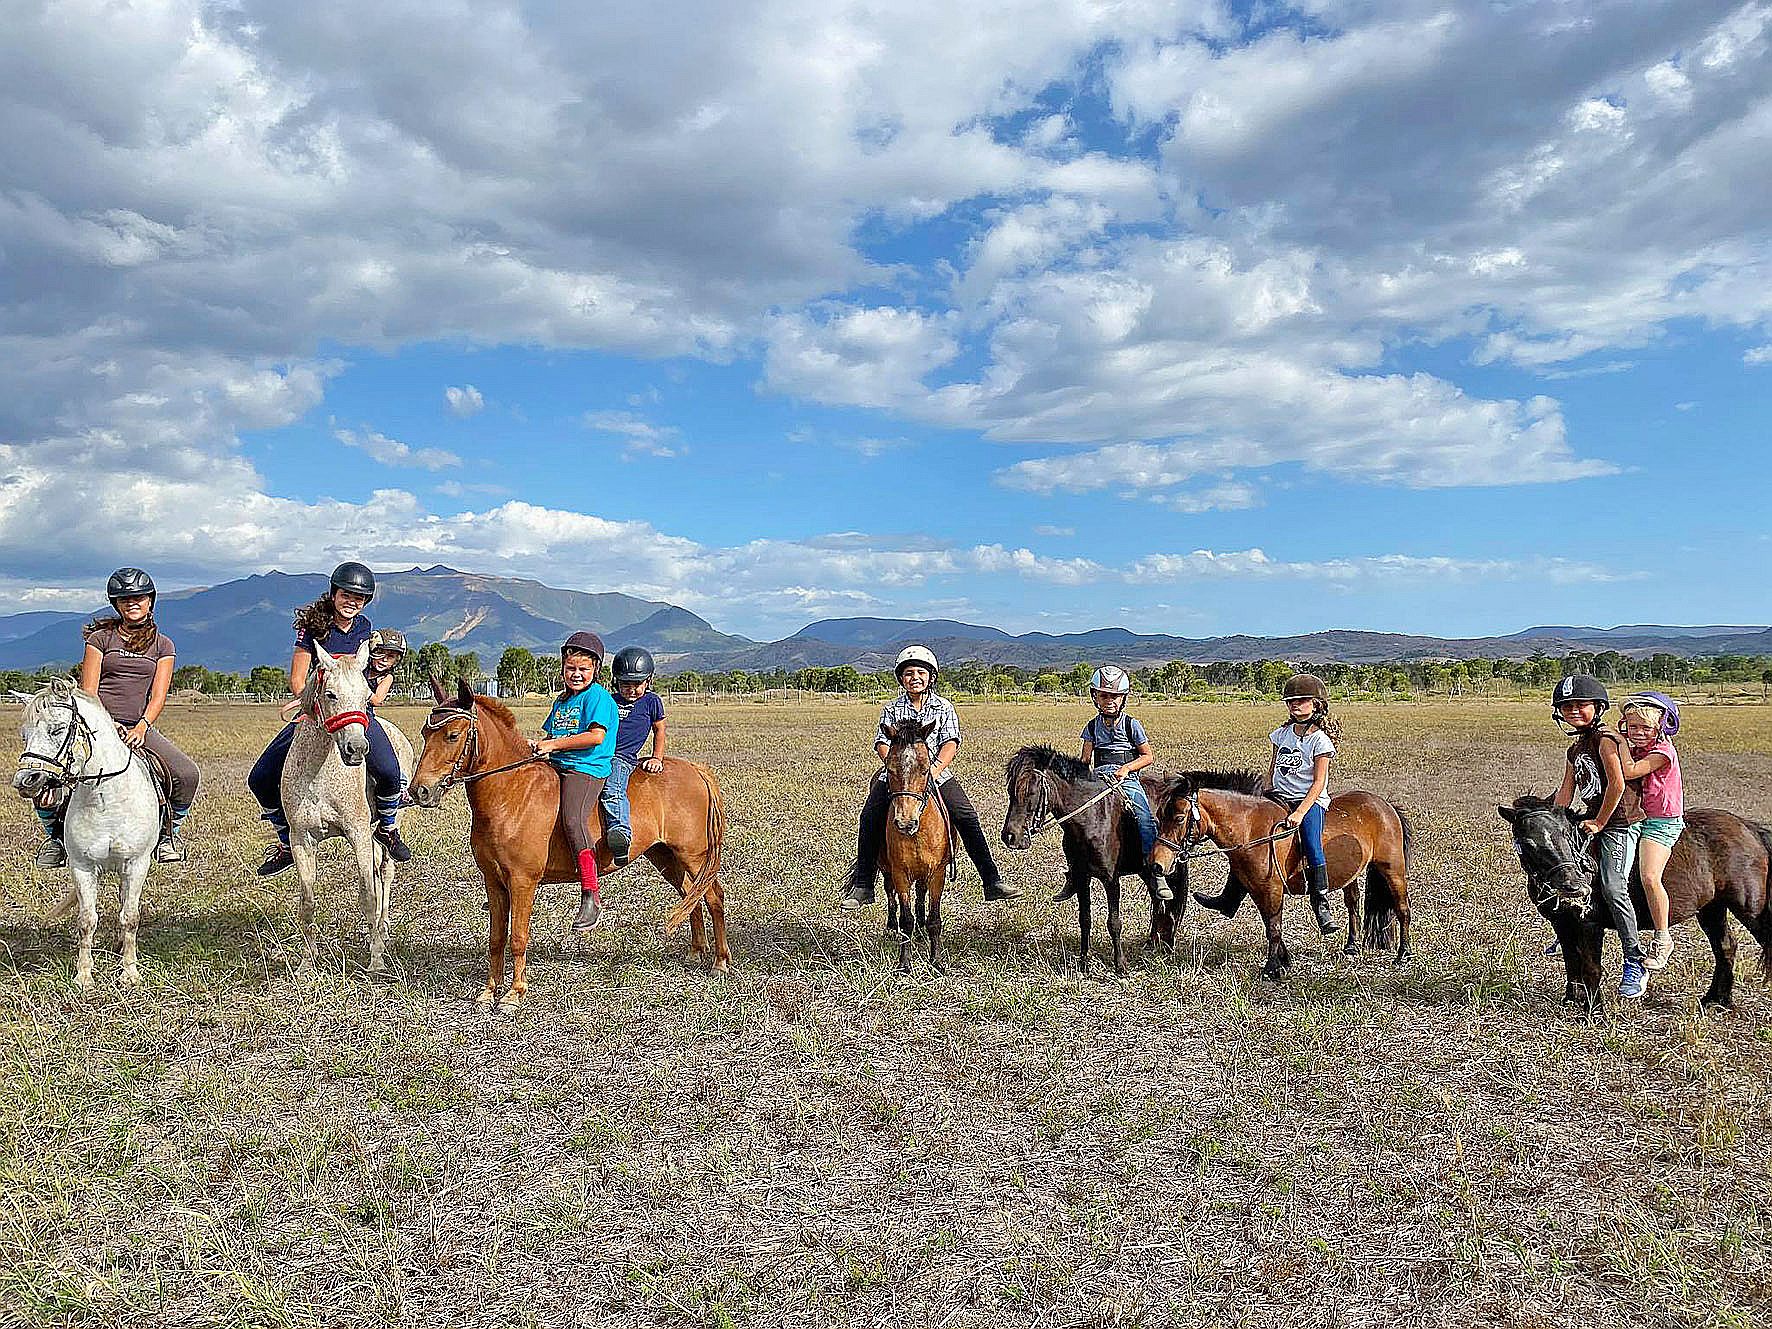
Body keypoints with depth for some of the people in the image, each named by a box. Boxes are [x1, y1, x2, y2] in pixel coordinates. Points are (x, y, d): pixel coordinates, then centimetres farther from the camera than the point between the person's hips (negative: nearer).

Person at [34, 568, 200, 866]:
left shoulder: (163, 645, 13)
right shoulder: (100, 638, 10)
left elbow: (158, 696, 2)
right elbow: (88, 690, 2)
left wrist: (142, 726, -16)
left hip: (139, 728, 0)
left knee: (187, 774, -24)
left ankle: (169, 830, 5)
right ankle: (55, 834, 6)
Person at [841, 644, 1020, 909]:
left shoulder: (944, 707, 6)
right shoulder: (891, 709, 8)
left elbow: (951, 744, -4)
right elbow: (882, 743, 0)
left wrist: (933, 771, -21)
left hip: (937, 772, 0)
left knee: (967, 817, -16)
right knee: (870, 817, -18)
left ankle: (993, 882, -11)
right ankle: (862, 885, -8)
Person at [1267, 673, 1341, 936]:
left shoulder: (1320, 739, -7)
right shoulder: (1283, 734, 11)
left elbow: (1318, 783, -12)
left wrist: (1300, 813, -21)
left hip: (1310, 800, -6)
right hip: (1280, 798, 6)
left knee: (1312, 845, -29)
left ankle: (1322, 905, -26)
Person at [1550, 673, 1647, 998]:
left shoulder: (1605, 739, -11)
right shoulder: (1574, 750, 15)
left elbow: (1617, 784, -19)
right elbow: (1565, 794, 15)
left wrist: (1599, 823, -14)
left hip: (1619, 822, -10)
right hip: (1592, 819, 10)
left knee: (1612, 888, -19)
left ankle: (1635, 963, -13)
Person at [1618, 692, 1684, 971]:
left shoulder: (1663, 751, -12)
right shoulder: (1634, 749, 14)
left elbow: (1630, 771, -21)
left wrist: (1620, 740, -14)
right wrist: (1622, 736, 9)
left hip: (1662, 822, -8)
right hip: (1634, 818, 8)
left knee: (1649, 876, -24)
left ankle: (1662, 939, -10)